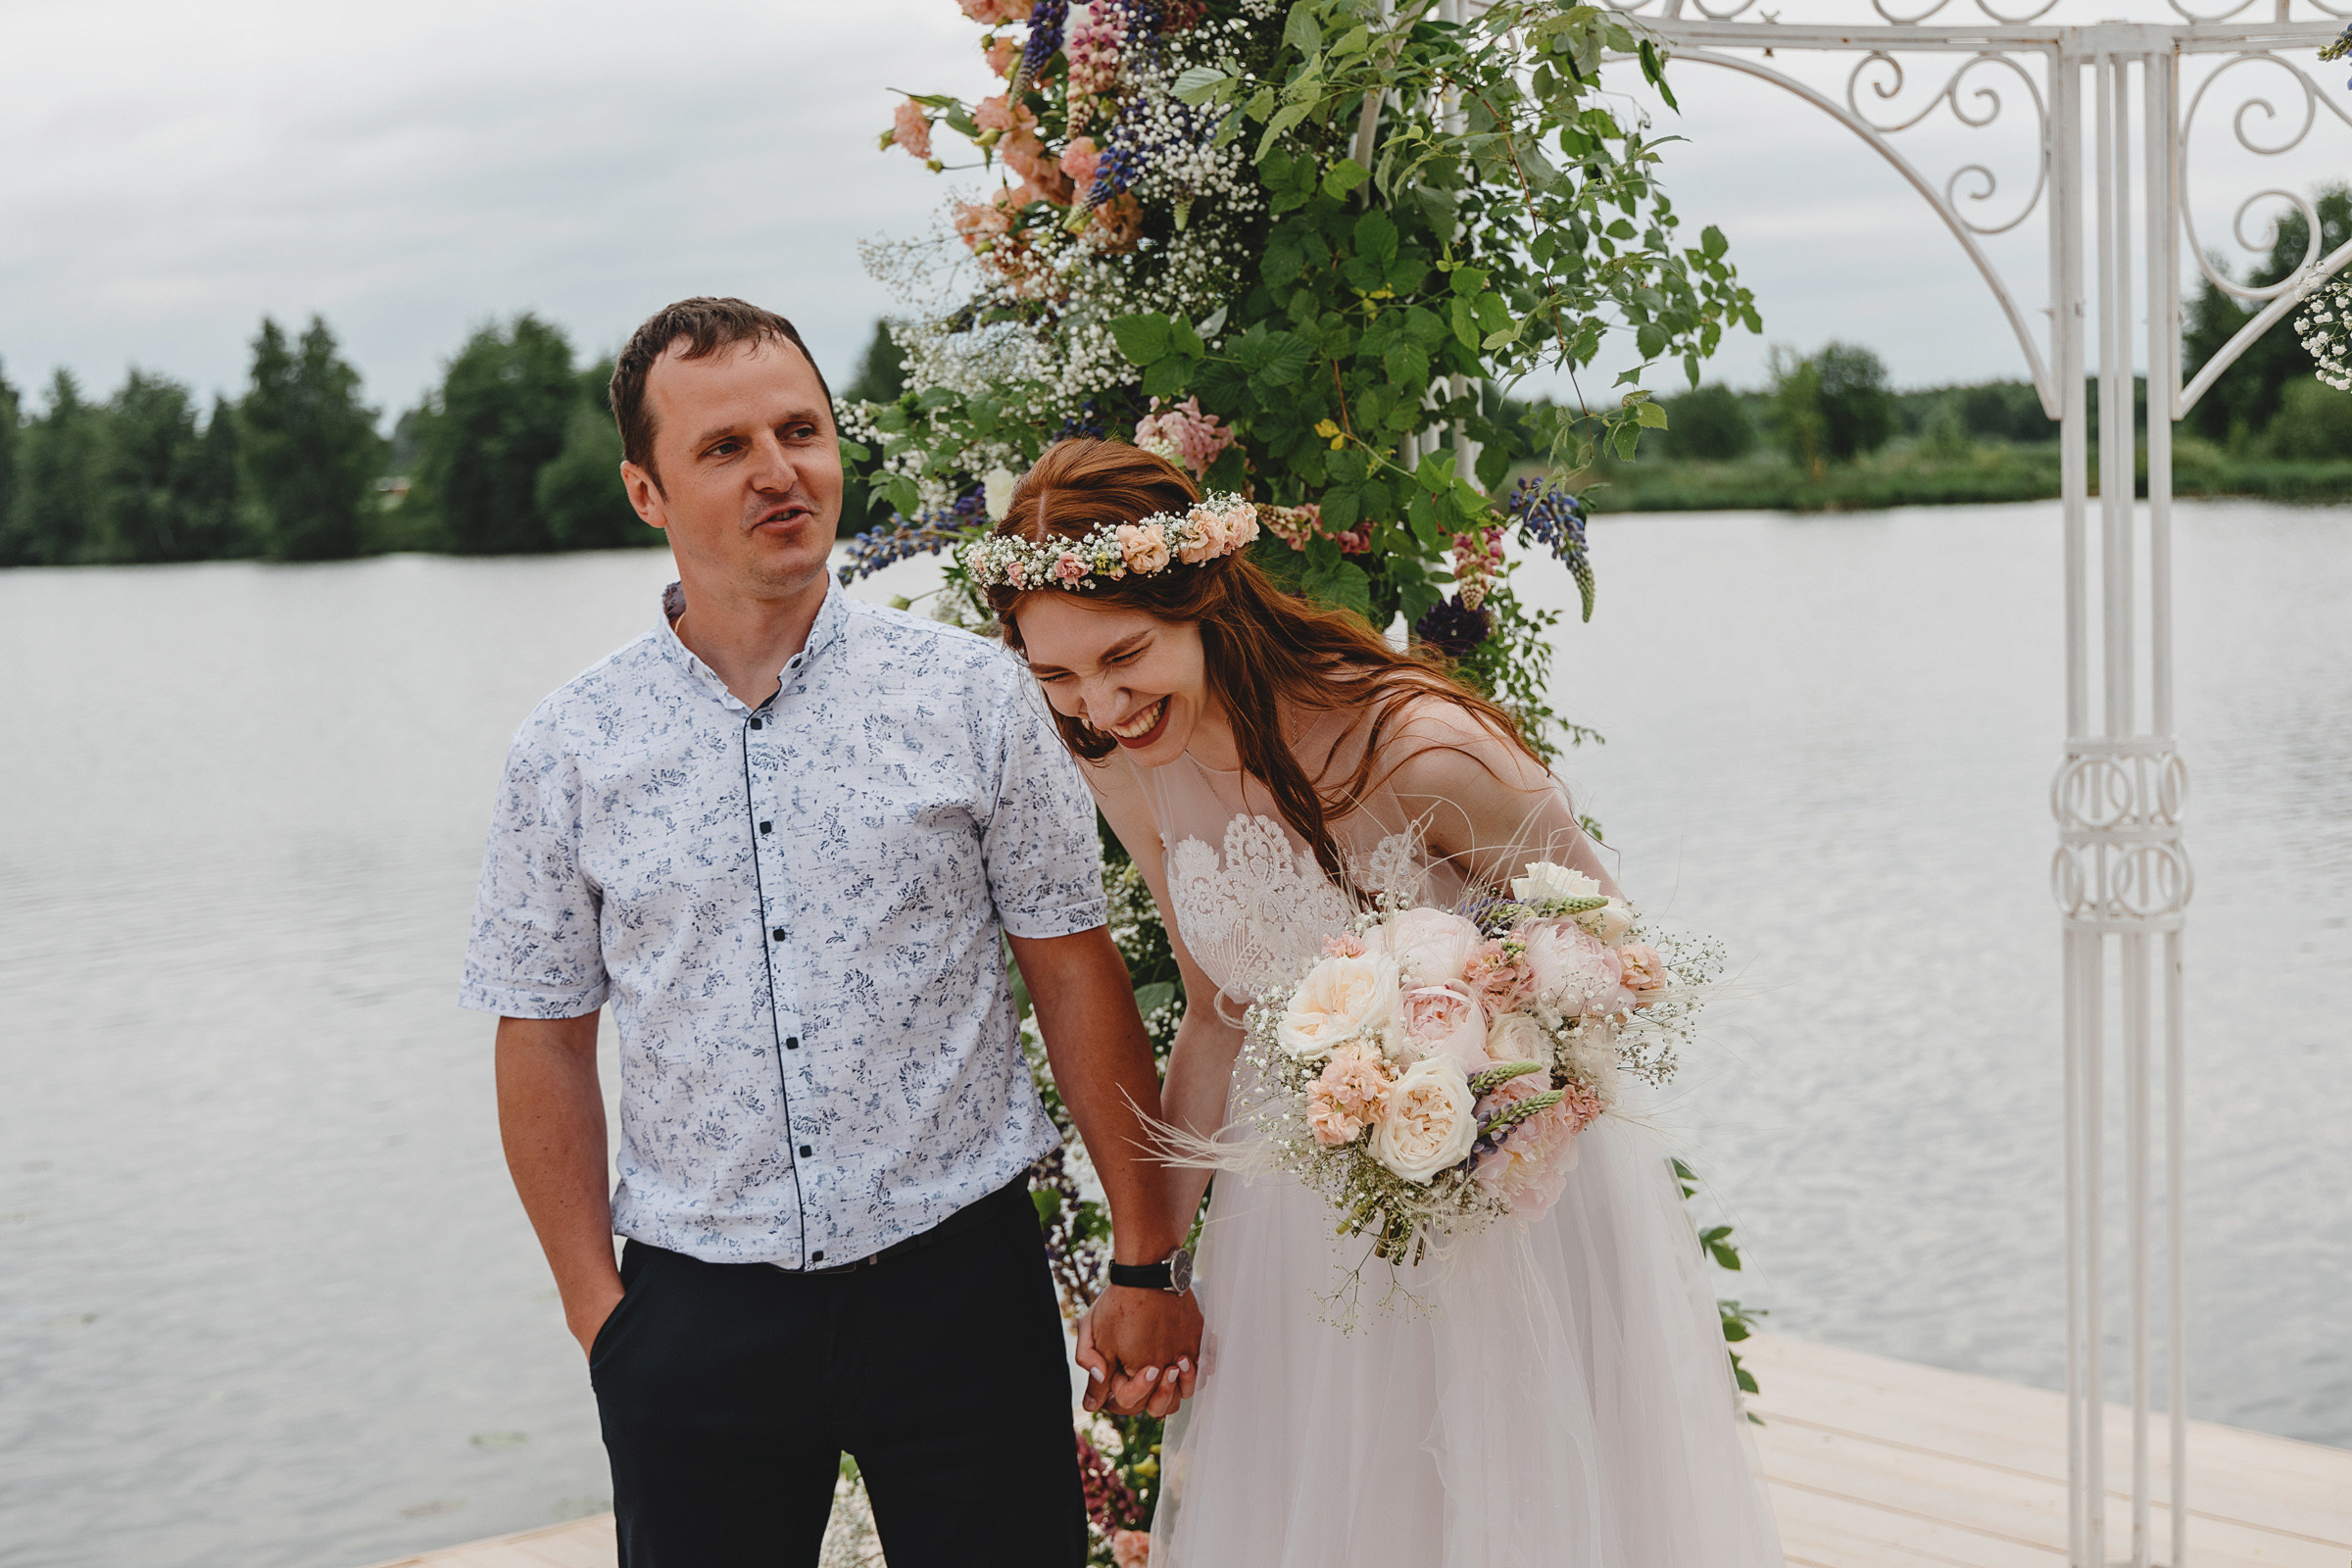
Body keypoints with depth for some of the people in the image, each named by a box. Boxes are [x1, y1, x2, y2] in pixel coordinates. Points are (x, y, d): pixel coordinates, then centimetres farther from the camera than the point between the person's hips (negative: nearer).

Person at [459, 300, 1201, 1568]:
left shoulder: (973, 695, -2)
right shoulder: (570, 752, 0)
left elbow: (1075, 974, 0)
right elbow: (545, 1042, 5)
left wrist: (1146, 1265, 0)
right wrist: (596, 1309, 2)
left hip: (957, 1282, 0)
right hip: (696, 1312, 1)